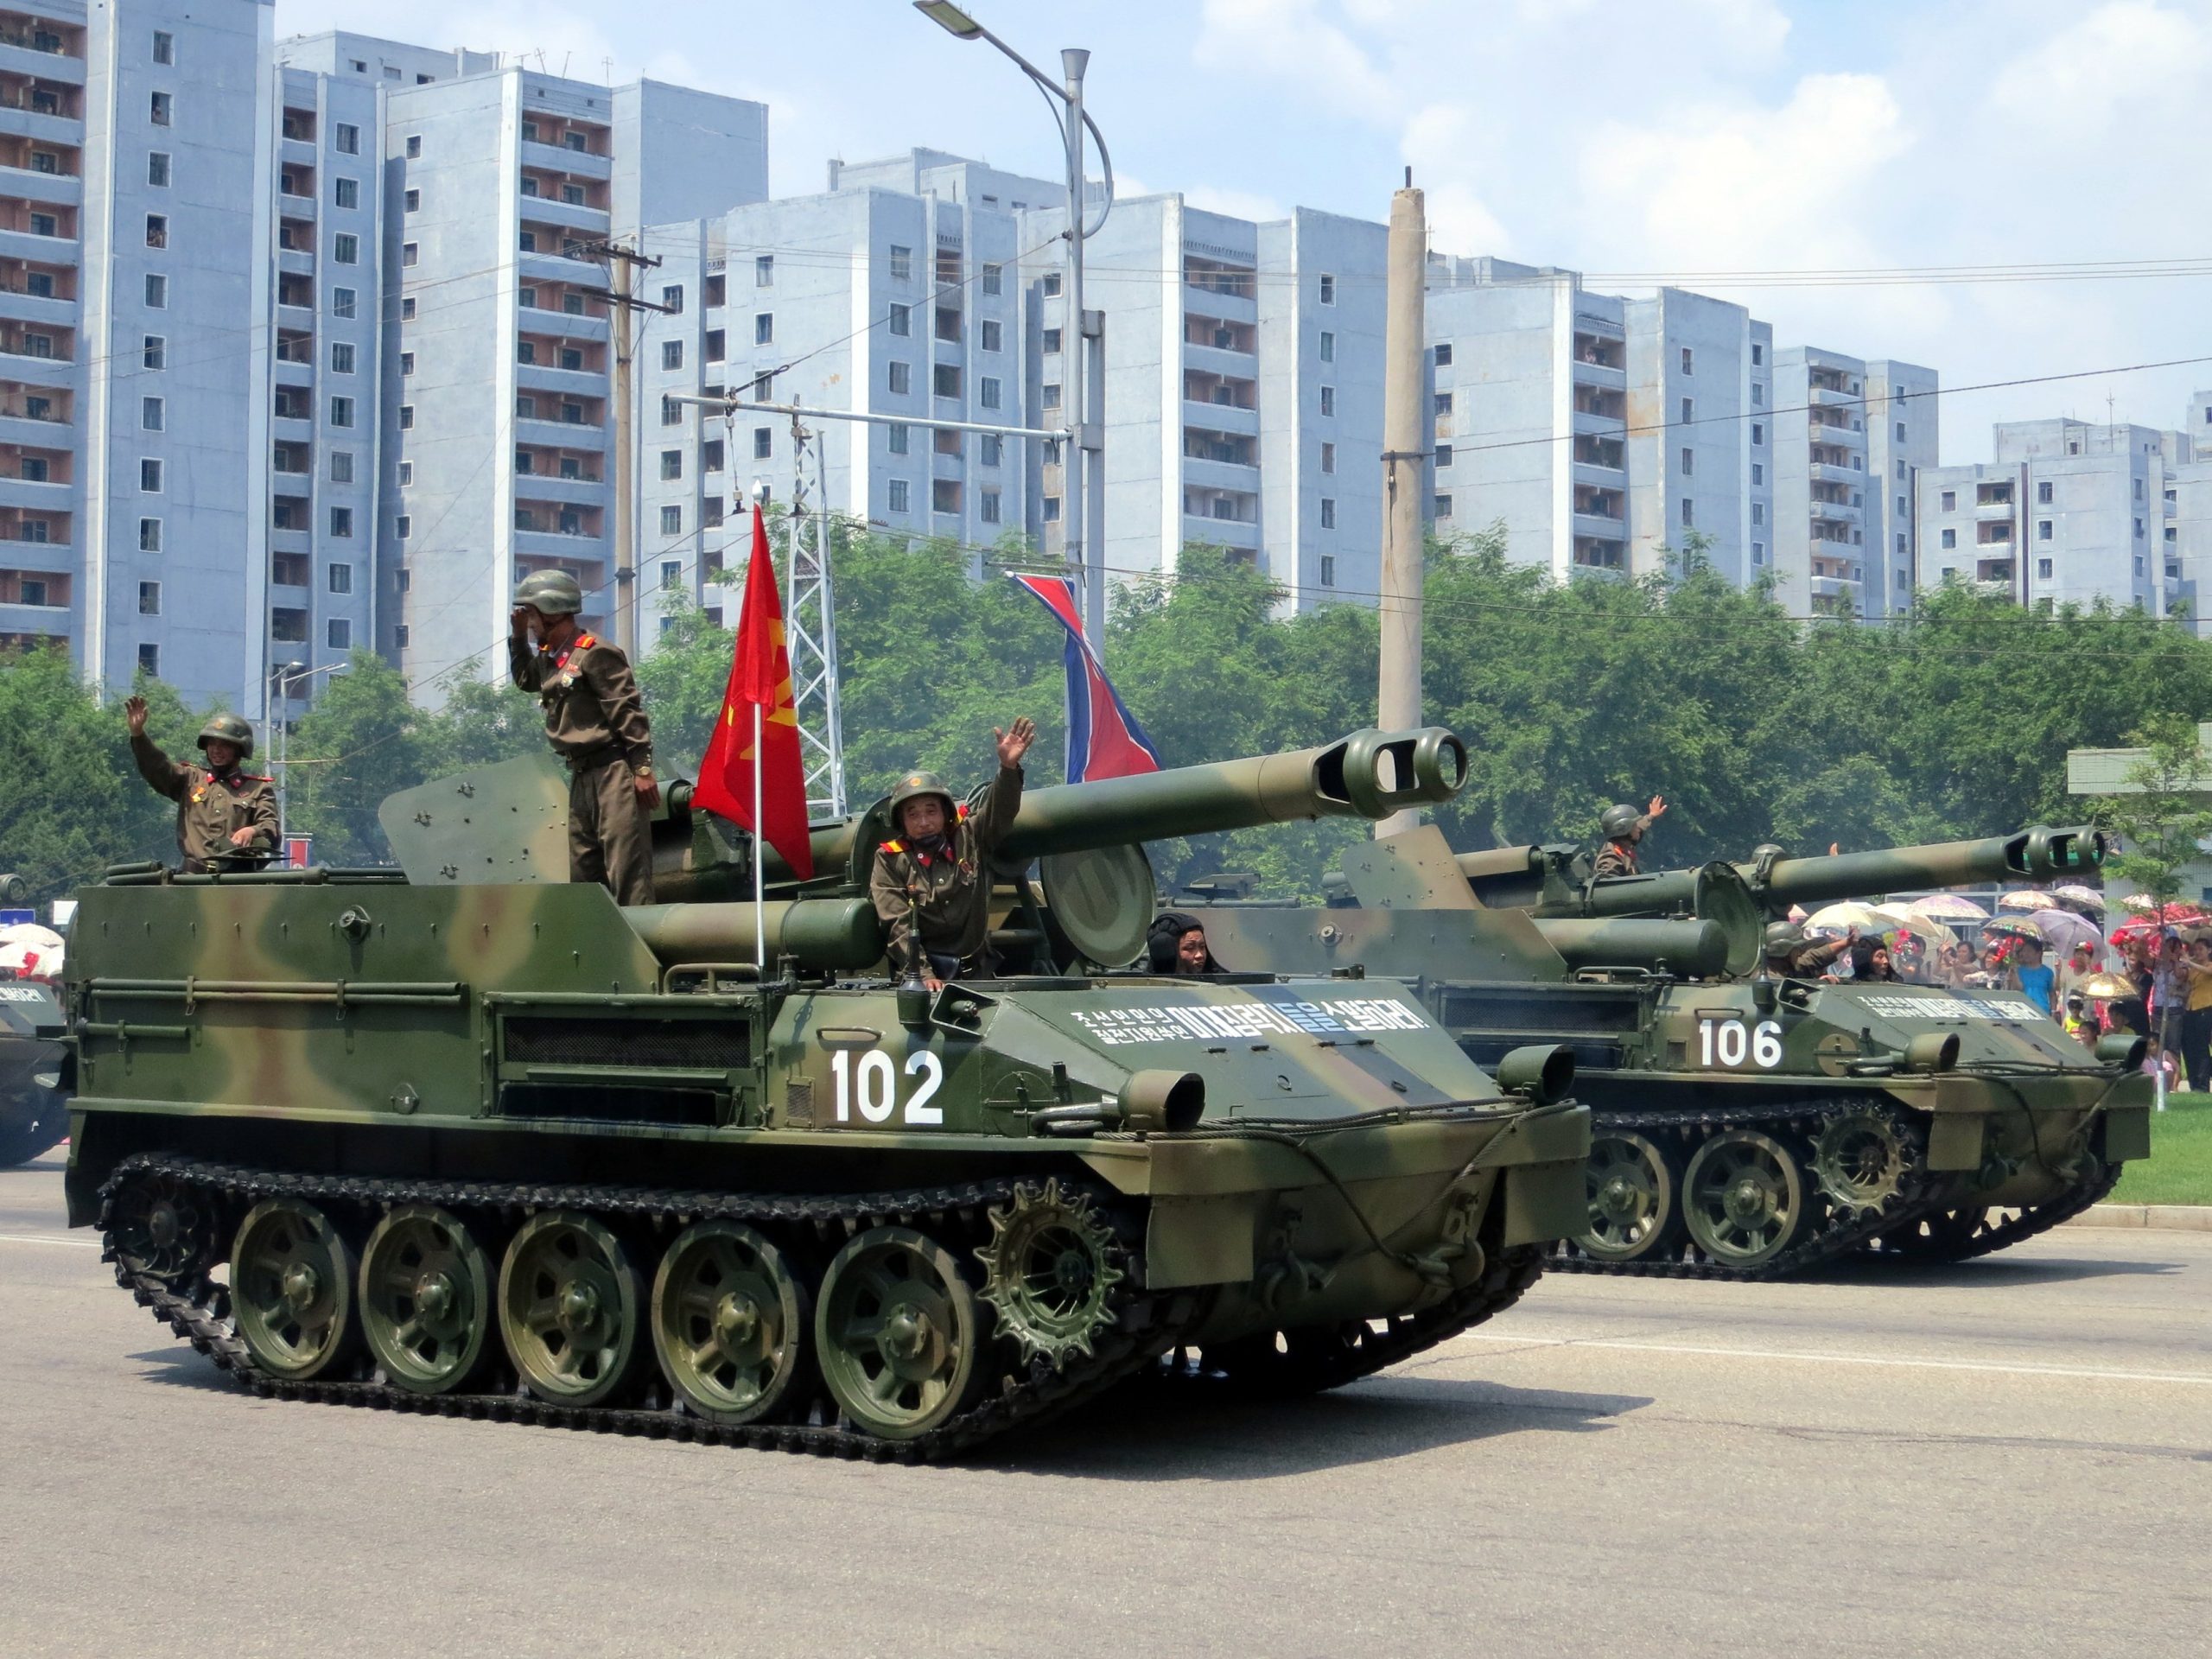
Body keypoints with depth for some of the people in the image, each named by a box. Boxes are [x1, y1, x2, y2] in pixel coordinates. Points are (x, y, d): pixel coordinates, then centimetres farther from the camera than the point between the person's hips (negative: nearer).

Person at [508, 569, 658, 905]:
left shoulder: (594, 653, -11)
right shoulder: (549, 658, 16)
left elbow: (629, 712, -15)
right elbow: (524, 679, 39)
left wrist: (642, 768, -21)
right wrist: (519, 636, 23)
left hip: (613, 771, -10)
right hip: (582, 776, 10)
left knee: (627, 870, -13)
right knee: (579, 871, 10)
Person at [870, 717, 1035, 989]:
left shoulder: (970, 839, 9)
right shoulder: (890, 861, 3)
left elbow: (999, 810, -6)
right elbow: (898, 926, -4)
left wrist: (1008, 767, -25)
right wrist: (924, 975, -15)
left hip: (975, 972, 2)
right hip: (917, 974, -2)